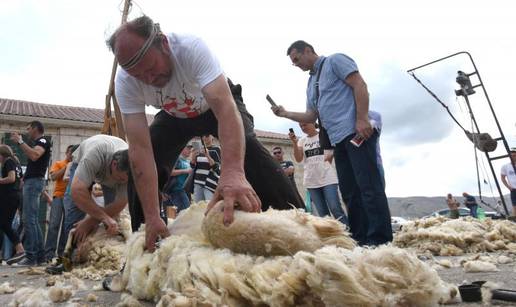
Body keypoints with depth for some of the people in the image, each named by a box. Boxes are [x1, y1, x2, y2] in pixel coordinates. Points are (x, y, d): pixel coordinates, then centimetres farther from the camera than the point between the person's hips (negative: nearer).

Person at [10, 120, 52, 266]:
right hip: (31, 181, 10)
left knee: (29, 219, -13)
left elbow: (34, 155, -24)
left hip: (34, 181, -10)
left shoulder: (43, 141, -5)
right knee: (33, 220, 9)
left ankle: (31, 256, -13)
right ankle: (40, 256, 11)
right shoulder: (38, 143, 24)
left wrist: (20, 141, -16)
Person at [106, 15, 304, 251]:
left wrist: (232, 172, -66)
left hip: (215, 104, -3)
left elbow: (225, 107, -50)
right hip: (174, 116, 3)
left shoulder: (191, 47, -38)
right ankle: (144, 242, 5)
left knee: (246, 147, -31)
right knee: (137, 167, -16)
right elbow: (140, 148, -33)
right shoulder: (125, 81, -27)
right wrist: (152, 217, -41)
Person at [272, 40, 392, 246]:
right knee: (349, 191, 5)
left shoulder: (335, 61, 3)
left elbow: (360, 85, -9)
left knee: (368, 186, -12)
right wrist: (285, 113, 14)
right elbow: (311, 116, 27)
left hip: (357, 132, -8)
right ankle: (360, 237, 10)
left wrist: (362, 119, -20)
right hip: (338, 139, 9)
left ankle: (380, 239, -10)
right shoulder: (311, 84, 25)